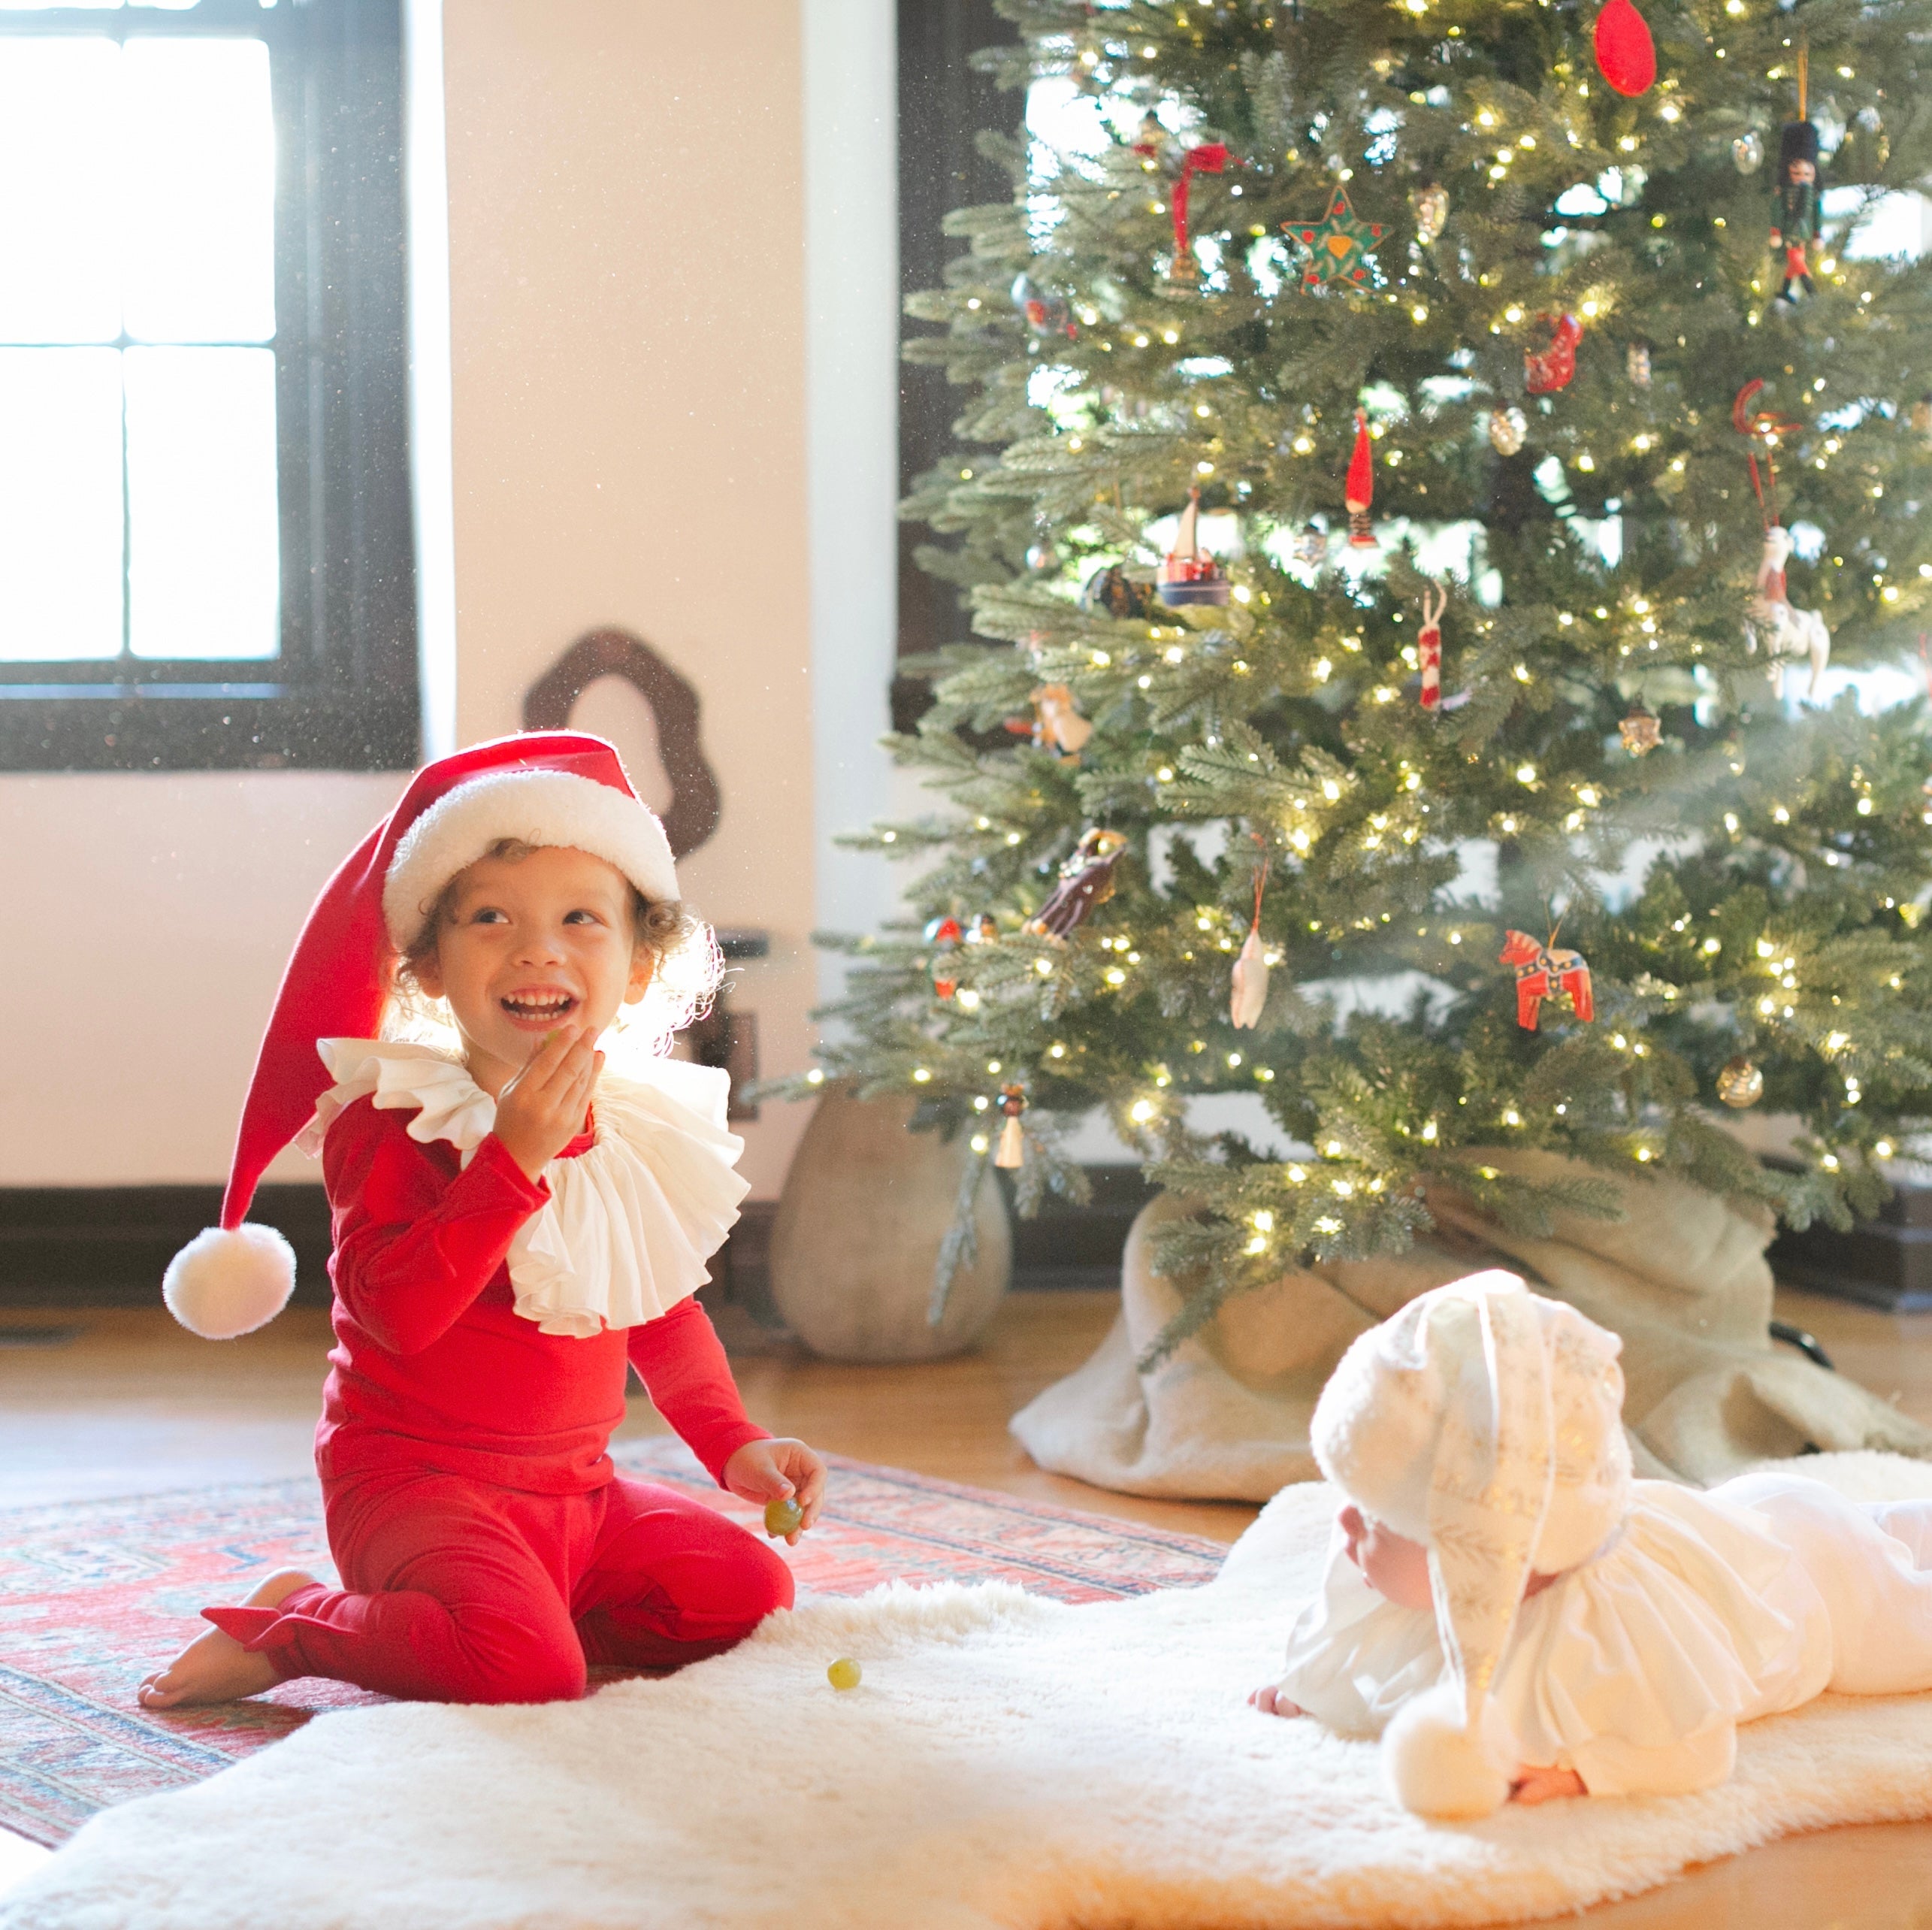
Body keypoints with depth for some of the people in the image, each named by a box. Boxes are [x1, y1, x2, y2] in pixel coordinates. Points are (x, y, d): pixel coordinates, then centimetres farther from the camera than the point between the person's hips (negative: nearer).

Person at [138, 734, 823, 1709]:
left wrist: (734, 1444, 9)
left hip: (575, 1491, 7)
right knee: (527, 1668, -30)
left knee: (751, 1594, -3)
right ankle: (289, 1627, -4)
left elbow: (664, 1315, 21)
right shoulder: (393, 1119, -13)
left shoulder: (642, 1133, 7)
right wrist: (515, 1159, -29)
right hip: (414, 1477, -7)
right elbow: (397, 1311, -26)